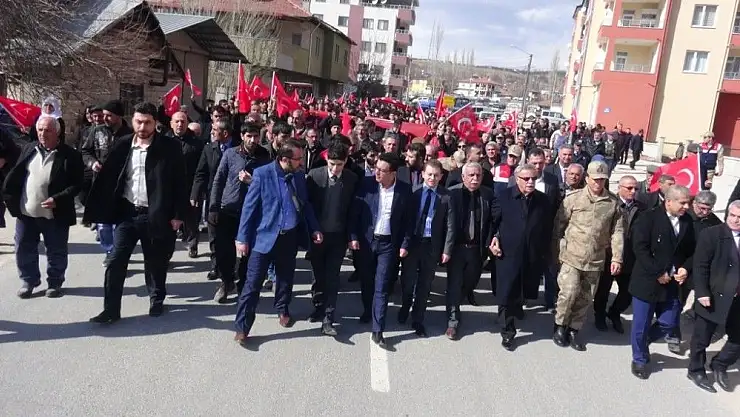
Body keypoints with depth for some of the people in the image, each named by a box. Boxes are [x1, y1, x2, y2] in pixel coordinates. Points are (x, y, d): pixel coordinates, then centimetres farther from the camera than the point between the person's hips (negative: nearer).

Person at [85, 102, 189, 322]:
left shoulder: (170, 147, -7)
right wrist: (102, 210, 0)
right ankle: (111, 309, 10)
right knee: (115, 262, 0)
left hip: (156, 215, -2)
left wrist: (178, 214, -10)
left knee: (155, 263, 12)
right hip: (127, 213, 3)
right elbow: (107, 178, 5)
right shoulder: (122, 145, 2)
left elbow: (180, 182, -6)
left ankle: (156, 300, 33)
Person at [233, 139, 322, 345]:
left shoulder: (299, 175, 3)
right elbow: (249, 207, -10)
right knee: (253, 284, -2)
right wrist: (242, 238, -10)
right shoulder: (262, 174, -12)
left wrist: (314, 229, 2)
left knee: (286, 279, 20)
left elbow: (305, 204, 13)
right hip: (264, 237, -5)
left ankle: (283, 310, 44)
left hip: (290, 237, 5)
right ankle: (242, 328, 7)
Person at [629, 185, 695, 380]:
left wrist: (686, 268, -5)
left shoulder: (688, 221, 3)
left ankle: (641, 343, 36)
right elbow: (640, 248, -18)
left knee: (669, 324, 9)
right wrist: (658, 273, -17)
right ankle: (639, 359, 26)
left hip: (672, 283, 5)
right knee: (641, 325, 5)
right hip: (647, 281, -5)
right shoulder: (648, 217, -13)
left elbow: (691, 251, 13)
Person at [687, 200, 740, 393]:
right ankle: (696, 371, 30)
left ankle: (719, 365, 35)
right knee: (701, 339, 10)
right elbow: (700, 267, -12)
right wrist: (702, 293, -18)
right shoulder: (711, 234, -10)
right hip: (712, 298, -4)